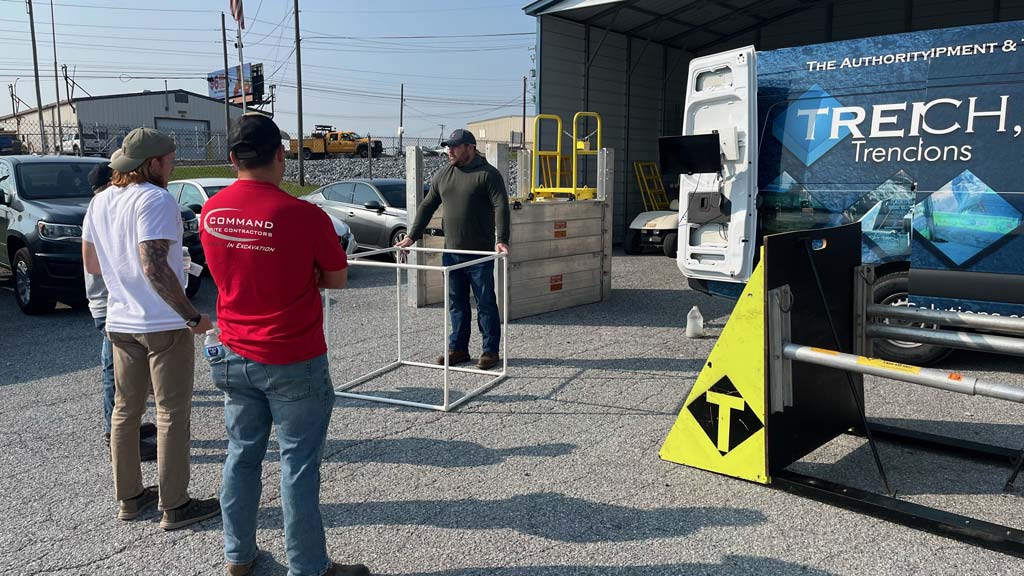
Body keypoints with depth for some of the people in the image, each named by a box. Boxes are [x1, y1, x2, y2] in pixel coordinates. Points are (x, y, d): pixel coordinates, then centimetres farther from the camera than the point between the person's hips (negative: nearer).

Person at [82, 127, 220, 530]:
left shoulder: (99, 203, 9)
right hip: (164, 324, -8)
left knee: (125, 410, 16)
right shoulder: (156, 200, -16)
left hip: (120, 323, 8)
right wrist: (192, 316, -22)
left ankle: (129, 498, 27)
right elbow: (154, 266, -26)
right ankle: (174, 507, 10)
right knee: (172, 415, 2)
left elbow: (91, 263, 16)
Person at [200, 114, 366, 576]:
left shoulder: (211, 211, -2)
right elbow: (337, 279, -5)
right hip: (294, 363, -5)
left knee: (242, 455, 17)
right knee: (298, 465, 5)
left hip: (234, 357, 6)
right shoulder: (305, 215, -19)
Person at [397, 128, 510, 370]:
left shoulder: (488, 174, -5)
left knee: (485, 303, 2)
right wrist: (412, 236, 10)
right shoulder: (442, 176, 13)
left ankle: (491, 351, 10)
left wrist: (501, 239, -25)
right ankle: (458, 348, 21)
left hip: (480, 253, -6)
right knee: (456, 304, 11)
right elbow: (427, 206, 16)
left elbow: (500, 207, -14)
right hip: (451, 252, 6)